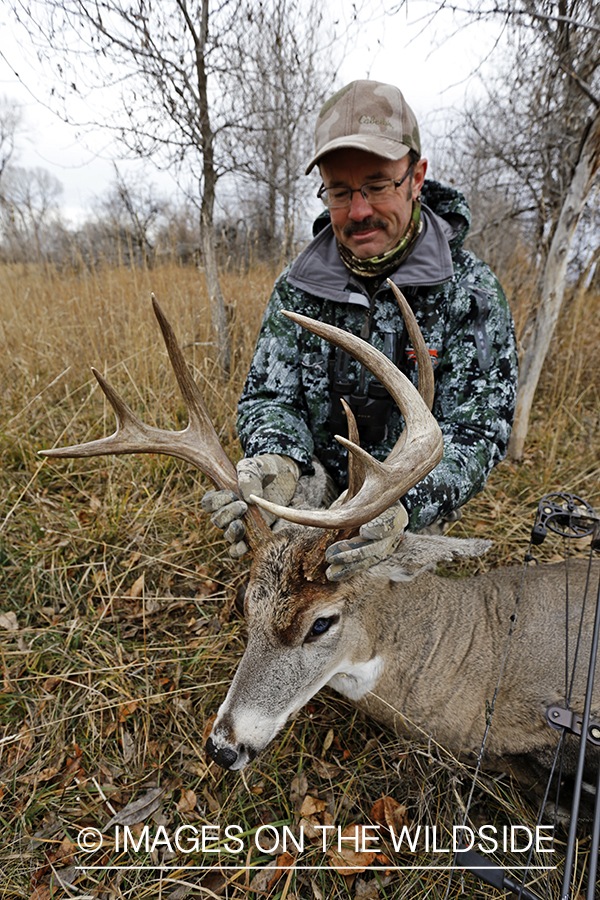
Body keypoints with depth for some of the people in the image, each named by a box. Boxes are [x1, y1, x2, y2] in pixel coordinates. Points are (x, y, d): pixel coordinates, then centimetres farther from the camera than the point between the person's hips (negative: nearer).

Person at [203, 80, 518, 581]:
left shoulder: (471, 291, -11)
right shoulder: (298, 286, -2)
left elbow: (475, 433, -17)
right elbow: (269, 395, -4)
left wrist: (400, 507, -36)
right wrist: (278, 460, -28)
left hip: (420, 526, -1)